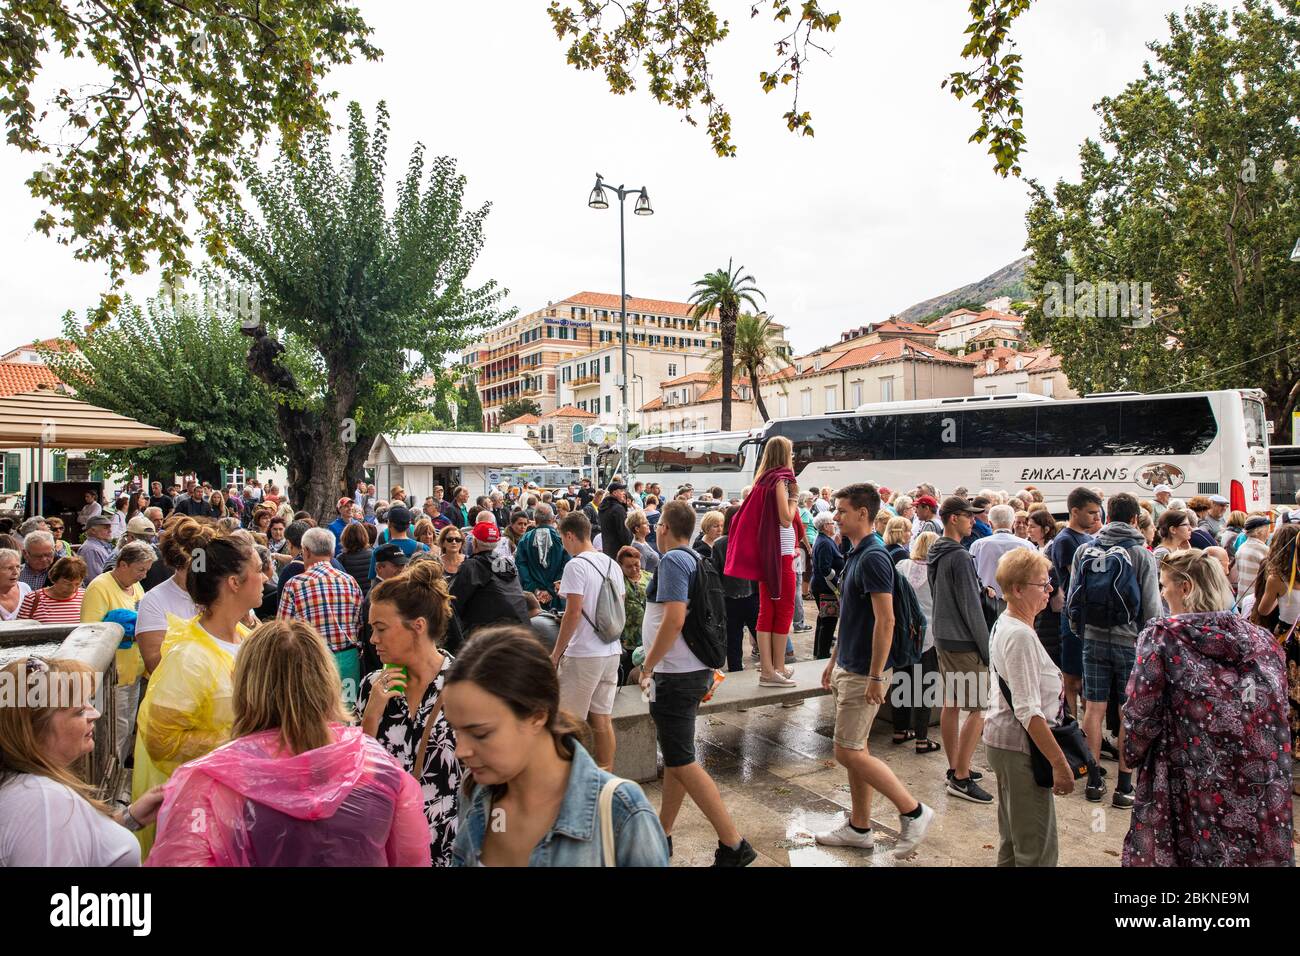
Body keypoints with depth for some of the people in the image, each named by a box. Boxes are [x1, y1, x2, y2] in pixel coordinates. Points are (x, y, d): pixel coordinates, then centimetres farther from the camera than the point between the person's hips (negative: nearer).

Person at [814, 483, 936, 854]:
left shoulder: (873, 557, -19)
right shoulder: (855, 555, 10)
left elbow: (885, 621, -23)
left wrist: (876, 677, -23)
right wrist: (833, 660, 19)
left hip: (864, 672, -9)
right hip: (847, 668, 9)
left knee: (848, 751, -4)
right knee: (854, 750, 14)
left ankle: (913, 811, 9)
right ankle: (859, 828, 25)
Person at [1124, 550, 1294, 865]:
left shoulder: (1162, 634, -8)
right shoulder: (1261, 638, 5)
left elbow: (1141, 709, -9)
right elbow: (1278, 712, 9)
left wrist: (1133, 752, 7)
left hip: (1194, 782, -4)